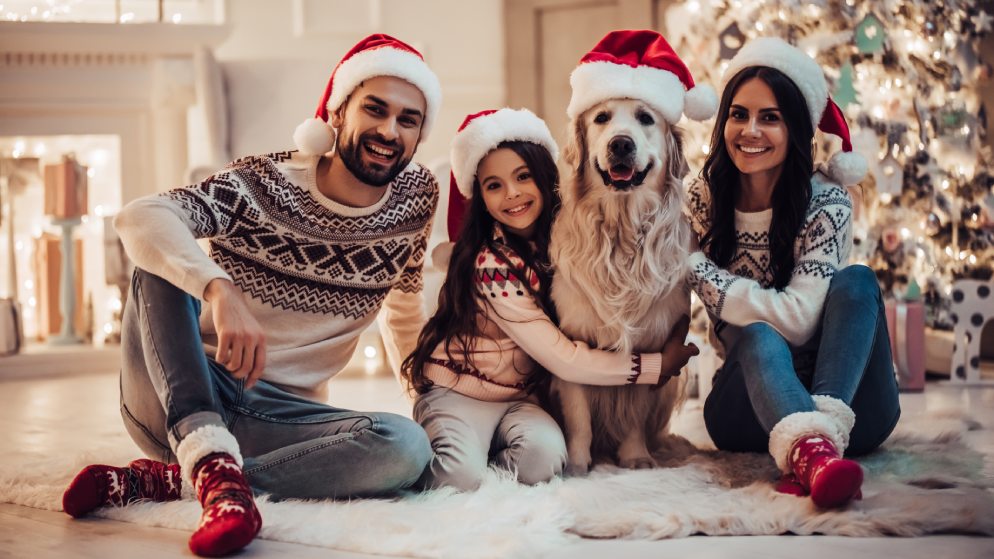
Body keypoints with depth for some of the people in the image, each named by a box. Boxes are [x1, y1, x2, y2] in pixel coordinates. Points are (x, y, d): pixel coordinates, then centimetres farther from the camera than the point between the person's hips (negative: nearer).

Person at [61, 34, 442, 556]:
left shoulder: (418, 197, 1)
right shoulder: (261, 184, -12)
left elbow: (404, 310, 18)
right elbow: (139, 217, -30)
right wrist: (220, 291, -47)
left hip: (278, 414, 3)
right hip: (171, 397, -2)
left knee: (407, 448, -28)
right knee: (164, 261, -27)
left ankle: (153, 480, -26)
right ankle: (215, 467, -42)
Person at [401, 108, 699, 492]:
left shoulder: (559, 240, 0)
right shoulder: (493, 265, -21)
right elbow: (563, 358, -19)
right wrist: (657, 366, -13)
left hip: (520, 398, 5)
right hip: (457, 392, -5)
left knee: (544, 454, -29)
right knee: (461, 474, -34)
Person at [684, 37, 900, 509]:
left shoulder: (826, 202, -10)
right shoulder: (705, 198, 0)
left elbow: (800, 318, -22)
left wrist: (701, 272, -16)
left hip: (842, 394, -1)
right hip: (753, 393, 1)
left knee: (857, 281, -26)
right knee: (757, 334, -32)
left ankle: (826, 433, -48)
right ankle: (810, 449, -64)